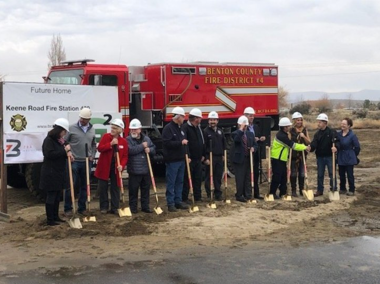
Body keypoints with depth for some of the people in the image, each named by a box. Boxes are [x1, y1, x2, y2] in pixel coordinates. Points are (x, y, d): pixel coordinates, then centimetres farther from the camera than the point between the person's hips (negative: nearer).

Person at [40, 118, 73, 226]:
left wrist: (68, 151, -8)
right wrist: (65, 150, -21)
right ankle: (50, 220, 1)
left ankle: (55, 216, 23)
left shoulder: (60, 140, 12)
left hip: (60, 172, 9)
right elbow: (50, 154, -25)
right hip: (50, 173, -9)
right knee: (51, 196, -4)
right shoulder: (49, 140, -15)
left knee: (57, 196, 14)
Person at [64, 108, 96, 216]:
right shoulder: (72, 128, -5)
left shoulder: (92, 130, 9)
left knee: (84, 186, 10)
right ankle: (68, 209, 8)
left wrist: (92, 156, 8)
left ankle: (82, 208, 20)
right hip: (74, 161, -4)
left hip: (87, 162, 4)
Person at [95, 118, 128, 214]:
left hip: (116, 168, 1)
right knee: (102, 188, 4)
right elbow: (99, 148, -13)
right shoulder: (106, 136, -3)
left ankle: (115, 208, 13)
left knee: (115, 188, 6)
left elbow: (125, 156, 0)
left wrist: (122, 165, -17)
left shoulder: (124, 141, -1)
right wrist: (111, 144, -24)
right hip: (104, 167, 0)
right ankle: (104, 207, 15)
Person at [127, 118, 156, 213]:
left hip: (146, 169, 5)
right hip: (134, 170, -5)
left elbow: (154, 148, 13)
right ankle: (133, 207, 11)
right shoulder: (128, 140, -6)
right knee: (133, 190, 1)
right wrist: (142, 146, -16)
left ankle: (145, 206, 21)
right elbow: (130, 150, -22)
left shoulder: (146, 138, 9)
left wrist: (149, 149, -10)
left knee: (146, 189, 11)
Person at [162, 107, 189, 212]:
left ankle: (178, 201, 20)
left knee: (179, 182, 12)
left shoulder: (180, 128, 16)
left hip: (181, 159, 9)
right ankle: (171, 203, 1)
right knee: (171, 182, -4)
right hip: (172, 160, -9)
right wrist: (181, 142, -20)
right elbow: (167, 143, -22)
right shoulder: (168, 128, -12)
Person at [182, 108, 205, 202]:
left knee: (198, 178, 12)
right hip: (189, 159, -8)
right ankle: (184, 198, 5)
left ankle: (198, 197, 20)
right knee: (187, 179, -2)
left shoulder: (198, 128, 15)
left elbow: (202, 142, 21)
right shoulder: (185, 127, -13)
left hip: (198, 159, 8)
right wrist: (187, 156, -26)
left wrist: (202, 155, 16)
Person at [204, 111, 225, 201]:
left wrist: (223, 155, 10)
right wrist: (206, 158, -13)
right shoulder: (205, 131, -5)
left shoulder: (220, 131, 13)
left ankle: (218, 194, 15)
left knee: (219, 177, 7)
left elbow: (224, 144, 18)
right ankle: (209, 195, 6)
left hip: (219, 157, 5)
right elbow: (203, 146, -9)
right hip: (210, 157, -5)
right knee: (209, 177, -1)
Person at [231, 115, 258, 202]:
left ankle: (248, 195, 17)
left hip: (248, 159, 6)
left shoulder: (250, 134, 14)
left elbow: (255, 144, 16)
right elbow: (237, 140, -27)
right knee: (240, 179, -4)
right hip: (239, 159, -5)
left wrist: (253, 148, -6)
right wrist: (241, 129, -26)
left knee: (248, 178, 10)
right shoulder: (235, 133, -4)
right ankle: (239, 196, 5)